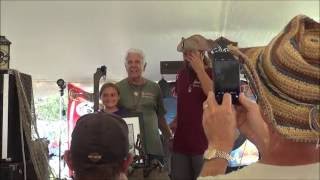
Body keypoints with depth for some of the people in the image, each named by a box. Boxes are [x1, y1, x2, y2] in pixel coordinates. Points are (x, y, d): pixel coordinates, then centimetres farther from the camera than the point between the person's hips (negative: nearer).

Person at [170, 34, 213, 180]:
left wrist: (199, 69, -22)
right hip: (180, 142, 6)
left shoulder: (214, 74, -7)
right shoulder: (181, 74, 10)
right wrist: (176, 121, 7)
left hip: (204, 142, -5)